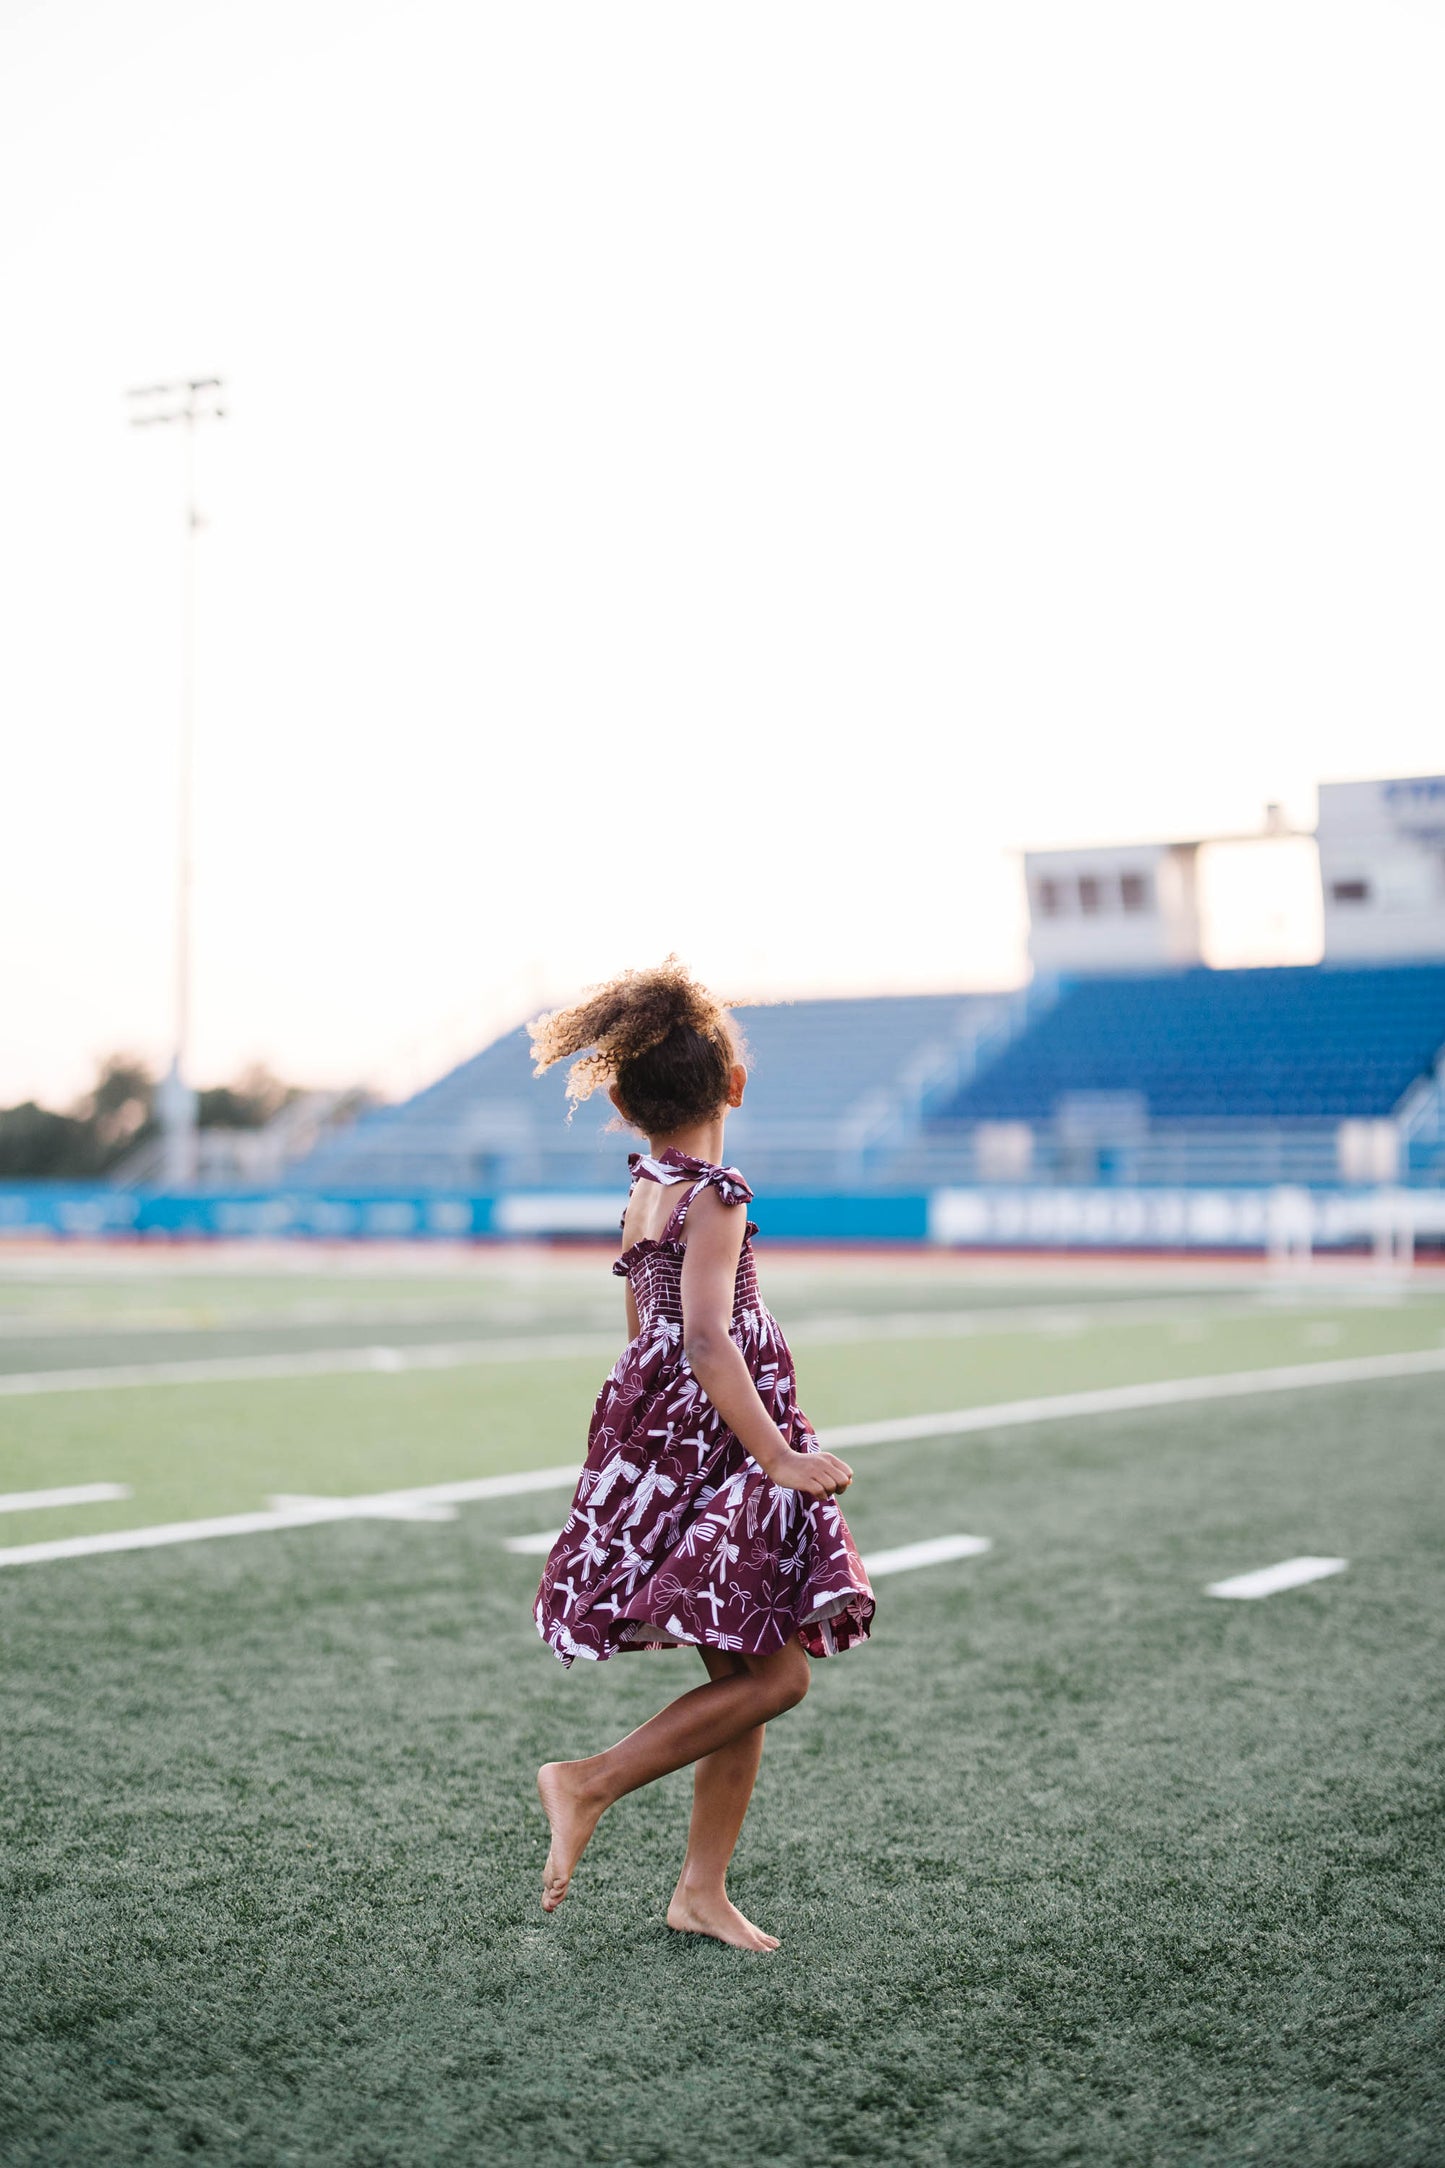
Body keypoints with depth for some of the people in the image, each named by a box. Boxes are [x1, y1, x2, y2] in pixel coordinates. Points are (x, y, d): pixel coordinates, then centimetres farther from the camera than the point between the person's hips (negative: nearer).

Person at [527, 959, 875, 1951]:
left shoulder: (649, 1184, 13)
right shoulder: (713, 1192, -15)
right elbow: (708, 1341, -22)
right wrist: (777, 1458, -21)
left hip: (665, 1443, 9)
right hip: (712, 1449, -9)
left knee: (748, 1673, 11)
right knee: (773, 1675, -6)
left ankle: (702, 1888, 14)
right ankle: (592, 1782, -3)